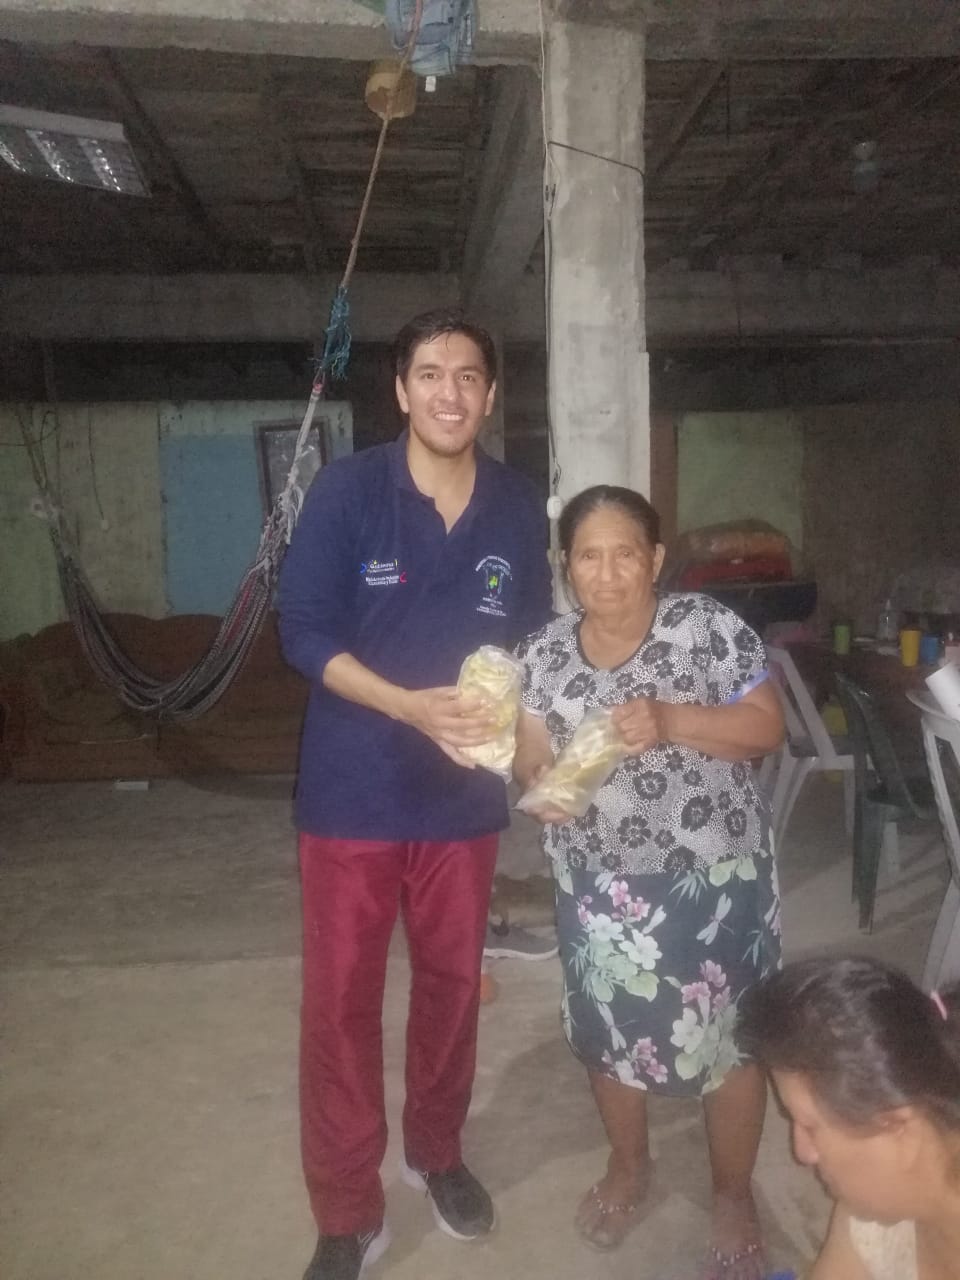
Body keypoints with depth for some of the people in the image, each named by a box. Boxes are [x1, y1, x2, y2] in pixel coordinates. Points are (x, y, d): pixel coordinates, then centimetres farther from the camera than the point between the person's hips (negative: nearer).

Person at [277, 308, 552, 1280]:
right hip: (353, 794, -2)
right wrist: (411, 706, -23)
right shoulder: (346, 491, -9)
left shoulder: (519, 508, 0)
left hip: (464, 796, 3)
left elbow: (528, 642, 8)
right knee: (339, 1002, 6)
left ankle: (436, 1151, 44)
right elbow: (303, 631, -11)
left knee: (452, 985, 17)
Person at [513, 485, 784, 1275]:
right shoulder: (543, 654, -4)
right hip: (600, 885, 3)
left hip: (712, 880, -2)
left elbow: (768, 727, -11)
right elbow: (532, 757, -1)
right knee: (609, 1033, 18)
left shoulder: (709, 628, -13)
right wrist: (540, 785, -24)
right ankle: (629, 1165, 47)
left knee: (728, 1038, 11)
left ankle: (733, 1195, 38)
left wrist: (670, 720, -26)